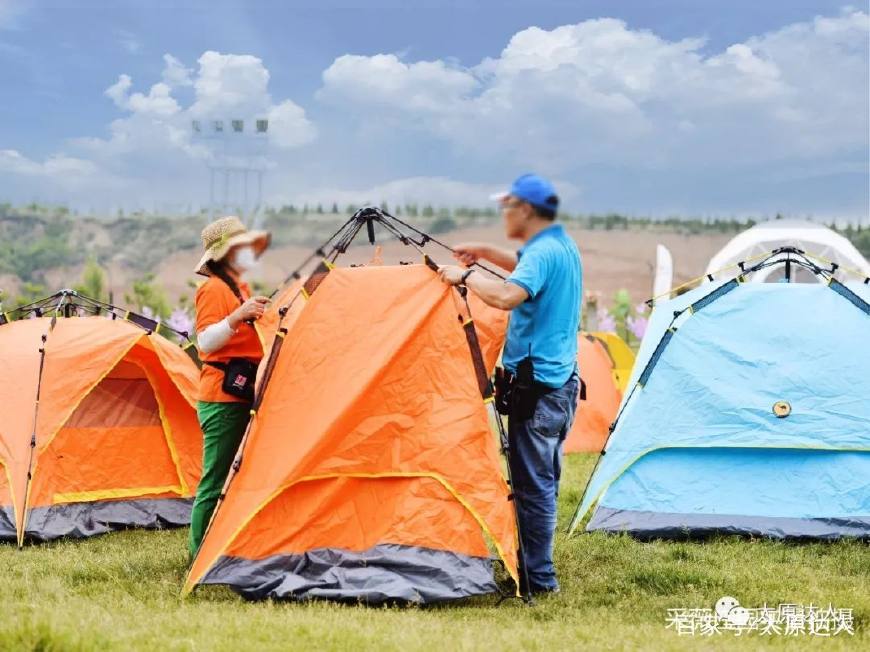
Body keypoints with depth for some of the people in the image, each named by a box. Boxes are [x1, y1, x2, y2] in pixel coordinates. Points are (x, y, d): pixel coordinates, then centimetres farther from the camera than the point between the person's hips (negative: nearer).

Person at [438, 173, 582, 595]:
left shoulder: (541, 252, -18)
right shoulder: (565, 247, 13)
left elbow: (507, 296, -35)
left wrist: (465, 276, -19)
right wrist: (486, 254, 25)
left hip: (535, 384, -10)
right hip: (563, 381, 10)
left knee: (532, 484, -4)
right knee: (543, 481, 17)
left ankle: (538, 580, 0)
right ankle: (538, 569, 26)